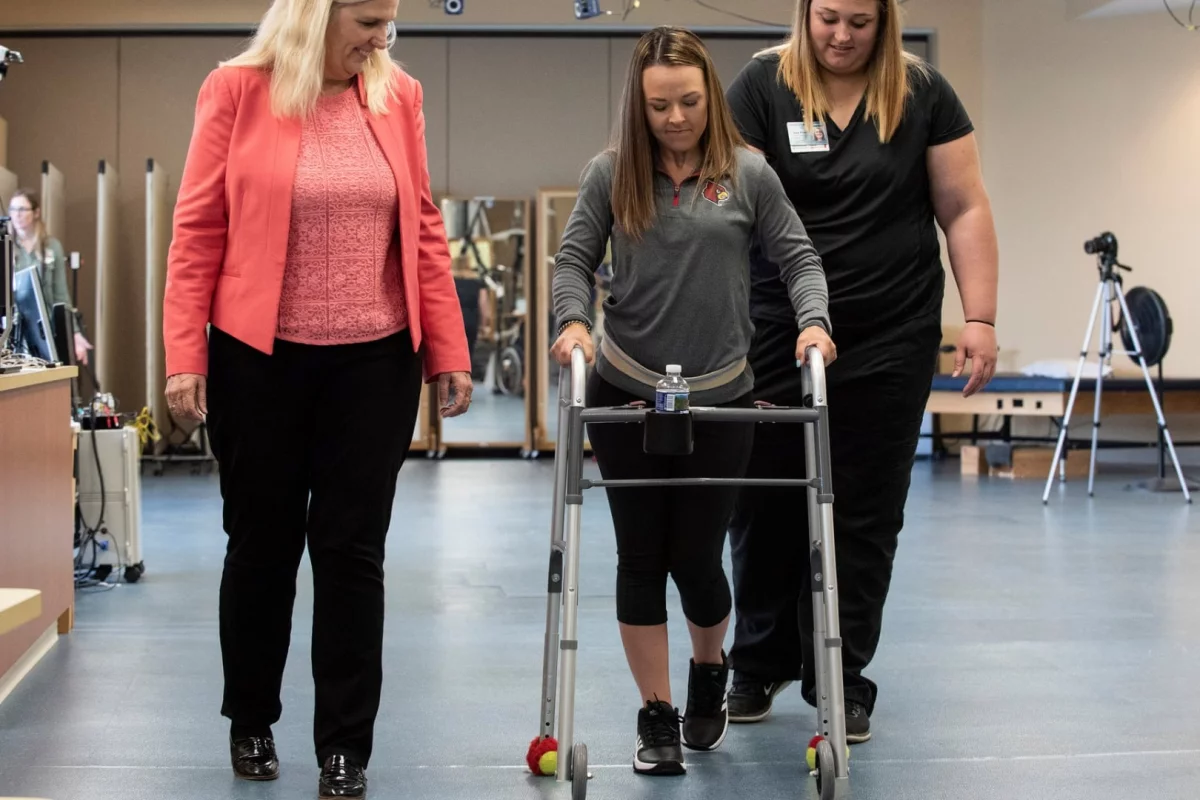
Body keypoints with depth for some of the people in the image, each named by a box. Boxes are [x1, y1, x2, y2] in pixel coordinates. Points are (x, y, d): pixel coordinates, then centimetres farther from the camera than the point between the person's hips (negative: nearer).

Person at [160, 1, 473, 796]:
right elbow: (198, 230, -5)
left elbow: (424, 228, 6)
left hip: (376, 362, 2)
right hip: (258, 360, -2)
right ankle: (251, 722, 32)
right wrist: (185, 356, -9)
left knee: (352, 550, 5)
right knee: (262, 542, 12)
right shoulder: (238, 90, -6)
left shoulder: (399, 95, 3)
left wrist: (448, 349, 3)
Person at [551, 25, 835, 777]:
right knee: (641, 556, 4)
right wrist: (573, 320, -18)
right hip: (625, 394, 1)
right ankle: (657, 716, 16)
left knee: (696, 556, 4)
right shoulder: (611, 172, 0)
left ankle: (711, 673, 36)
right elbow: (575, 258, 1)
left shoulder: (748, 172, -1)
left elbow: (798, 256, 2)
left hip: (721, 397, -1)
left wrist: (812, 320, -16)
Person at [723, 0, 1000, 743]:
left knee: (863, 516, 5)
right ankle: (760, 665, 26)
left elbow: (965, 209, 2)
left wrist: (981, 319, -4)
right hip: (778, 337, 0)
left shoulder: (922, 93, 1)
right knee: (766, 504, 6)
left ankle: (842, 680, 17)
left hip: (891, 340, 1)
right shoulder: (762, 86, -3)